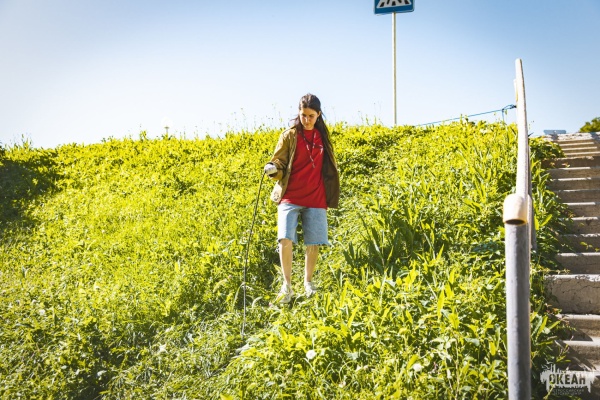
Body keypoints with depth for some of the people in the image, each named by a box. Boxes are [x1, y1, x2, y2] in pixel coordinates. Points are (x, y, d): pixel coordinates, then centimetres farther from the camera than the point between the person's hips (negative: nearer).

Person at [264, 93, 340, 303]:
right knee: (285, 239, -17)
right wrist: (272, 169, -24)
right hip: (290, 197, -2)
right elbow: (279, 164, -2)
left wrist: (332, 193, 16)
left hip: (315, 199, 3)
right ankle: (287, 285, -4)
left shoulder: (323, 136, 9)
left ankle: (308, 282, 23)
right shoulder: (289, 135, 0)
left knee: (314, 243, 2)